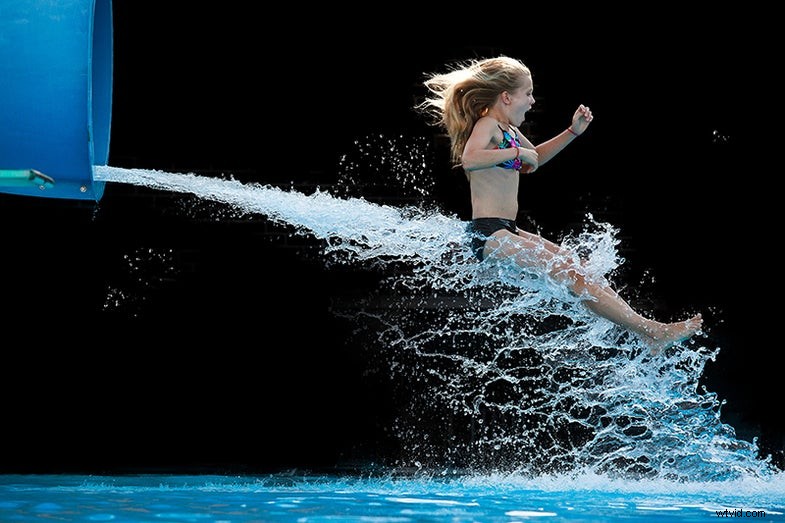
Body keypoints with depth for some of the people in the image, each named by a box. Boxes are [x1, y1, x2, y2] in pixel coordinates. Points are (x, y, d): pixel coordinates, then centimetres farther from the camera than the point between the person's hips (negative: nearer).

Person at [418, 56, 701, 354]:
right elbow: (469, 160, -33)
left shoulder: (508, 129, 18)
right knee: (566, 271, -17)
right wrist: (518, 152, -22)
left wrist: (573, 131, 25)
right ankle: (652, 332, -20)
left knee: (573, 263, 7)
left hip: (506, 231, 11)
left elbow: (536, 158, 36)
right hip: (489, 233, -11)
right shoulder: (487, 125, -11)